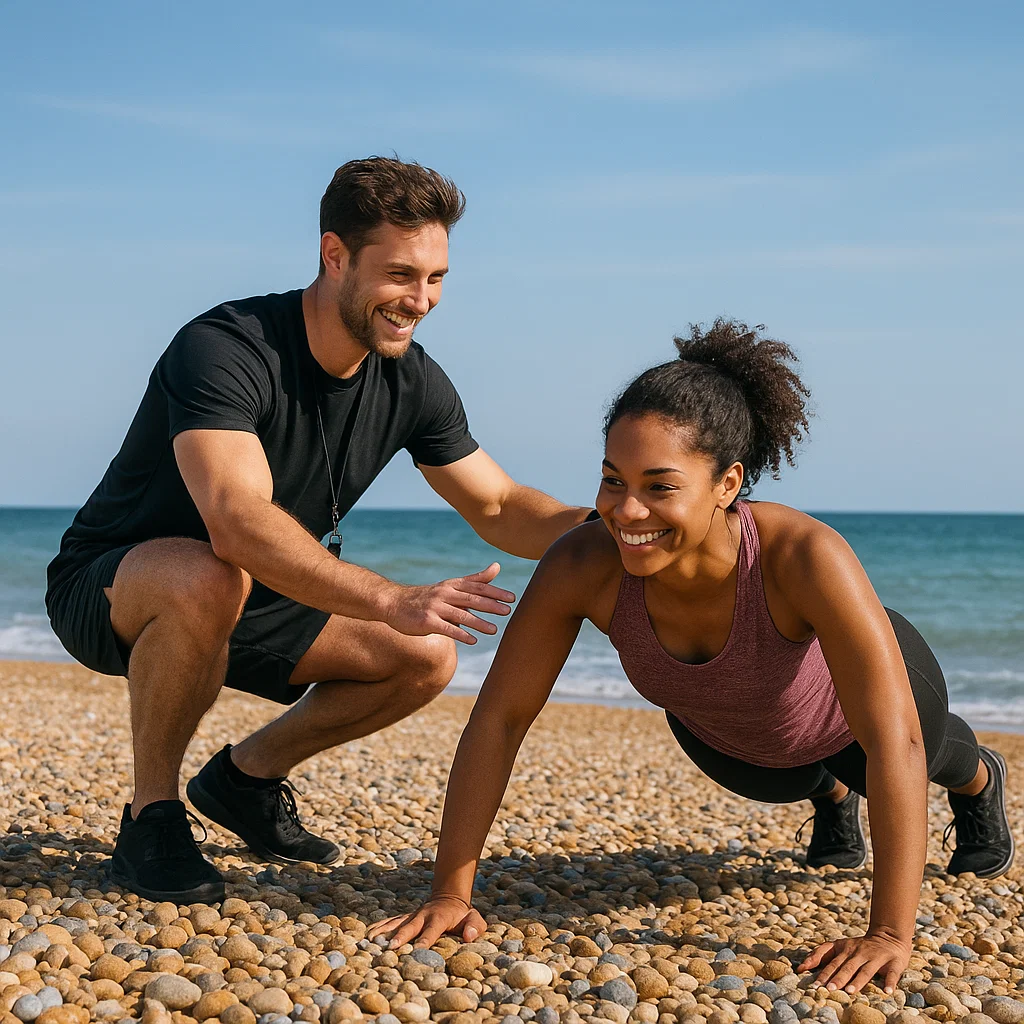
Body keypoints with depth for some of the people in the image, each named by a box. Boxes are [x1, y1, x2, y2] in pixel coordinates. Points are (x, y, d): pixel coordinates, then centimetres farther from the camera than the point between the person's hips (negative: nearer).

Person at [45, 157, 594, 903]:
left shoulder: (412, 383, -8)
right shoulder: (224, 351, -31)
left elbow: (501, 508, -1)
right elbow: (238, 522, -45)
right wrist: (392, 601, -54)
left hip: (258, 601, 6)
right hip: (109, 594, -6)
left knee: (427, 659, -10)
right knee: (210, 577, -40)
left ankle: (249, 773, 12)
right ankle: (151, 813, -16)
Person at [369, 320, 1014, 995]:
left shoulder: (807, 558, -48)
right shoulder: (583, 566, -40)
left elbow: (895, 743, -46)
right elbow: (499, 718, -31)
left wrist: (891, 934, -48)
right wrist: (451, 892, -31)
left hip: (847, 700, -1)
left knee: (929, 759, 34)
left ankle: (978, 778, 70)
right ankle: (832, 799, 71)